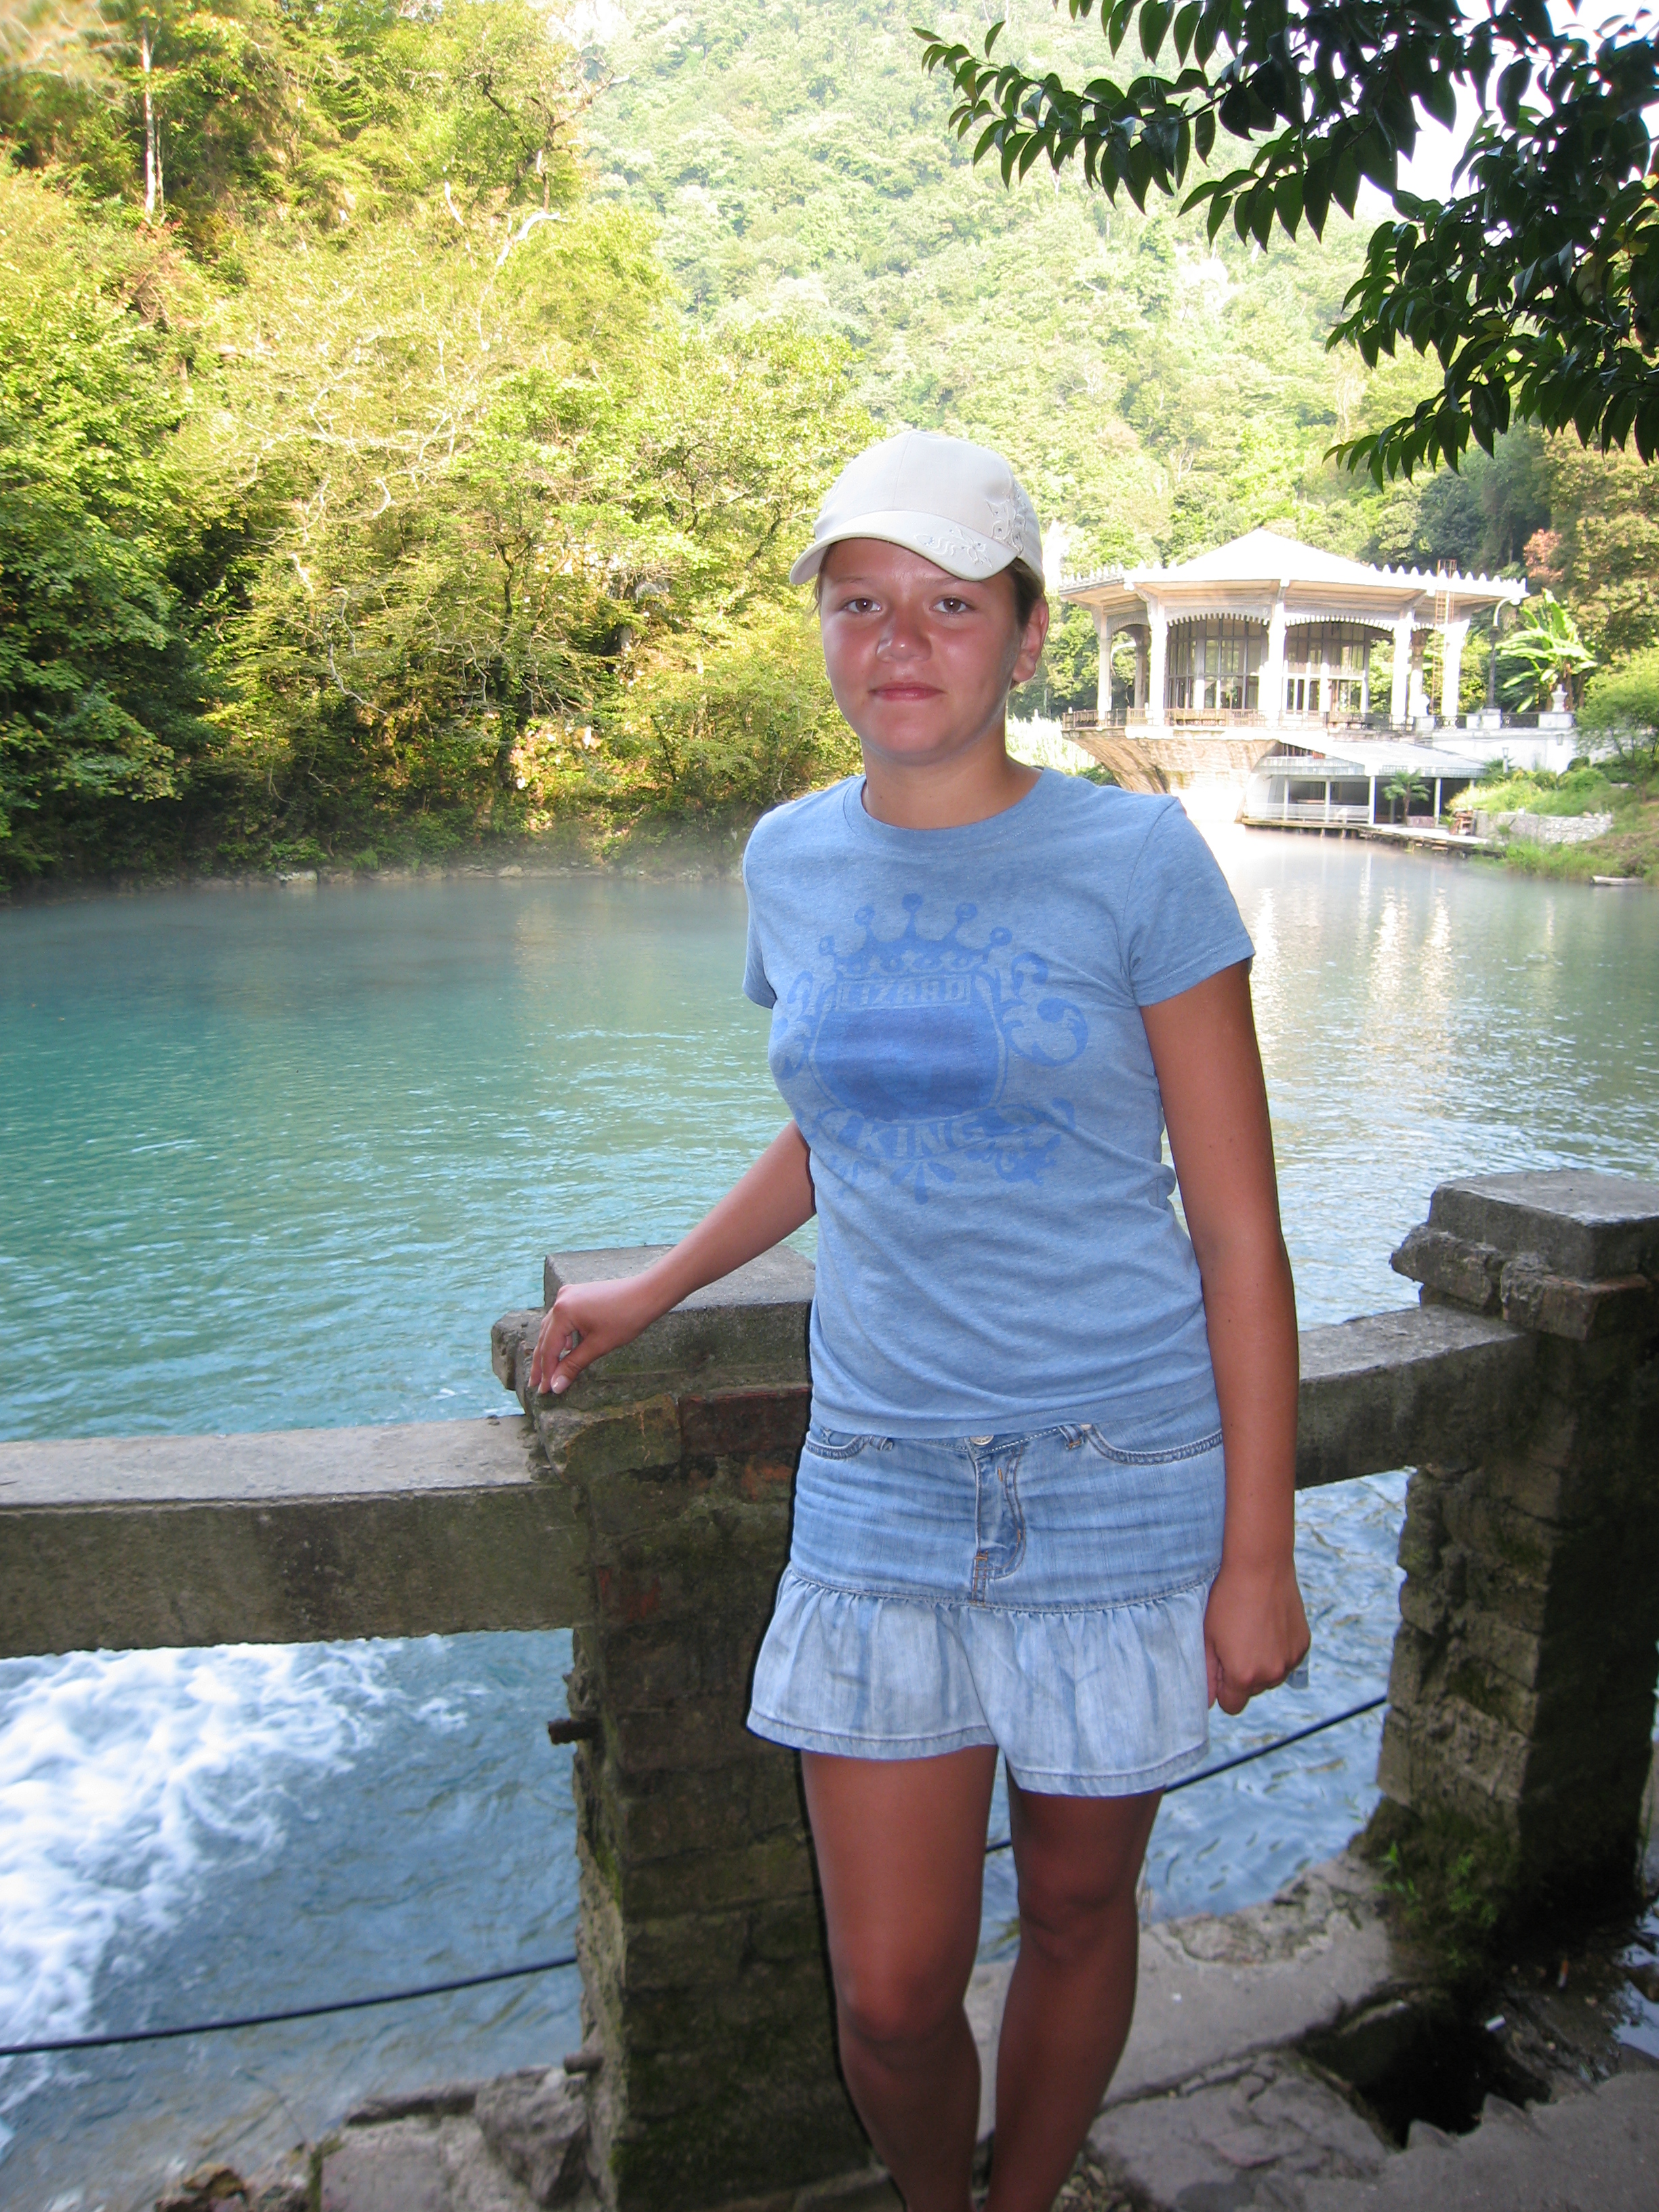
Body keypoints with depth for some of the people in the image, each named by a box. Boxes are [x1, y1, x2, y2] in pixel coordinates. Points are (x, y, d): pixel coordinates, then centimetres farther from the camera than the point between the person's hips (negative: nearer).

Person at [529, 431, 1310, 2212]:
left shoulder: (1137, 859, -8)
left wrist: (1259, 1557, -6)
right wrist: (655, 1290, 23)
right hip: (879, 1482, 3)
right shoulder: (792, 860, 4)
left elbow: (1237, 1228, -6)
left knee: (1074, 1915, 16)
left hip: (1123, 1471, -2)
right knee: (891, 1990, 8)